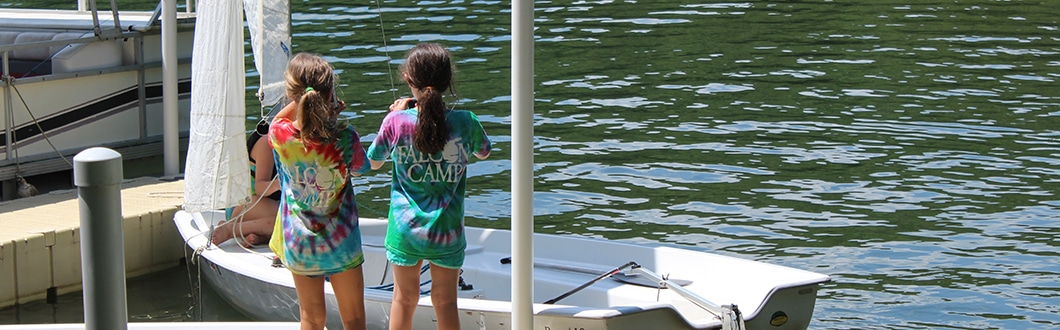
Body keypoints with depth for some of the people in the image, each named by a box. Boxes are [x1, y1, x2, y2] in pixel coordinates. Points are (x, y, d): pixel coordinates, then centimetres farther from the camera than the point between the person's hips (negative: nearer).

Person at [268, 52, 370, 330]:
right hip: (341, 242, -2)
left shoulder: (279, 135, -18)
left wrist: (300, 100, -4)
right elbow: (361, 168, 0)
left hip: (299, 242, 2)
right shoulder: (345, 138, -23)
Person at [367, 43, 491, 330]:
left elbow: (373, 163, 3)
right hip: (447, 232, 0)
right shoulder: (465, 122, -12)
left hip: (405, 228, 0)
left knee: (404, 299, 17)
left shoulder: (397, 122, -14)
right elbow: (484, 152, 10)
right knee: (446, 302, 14)